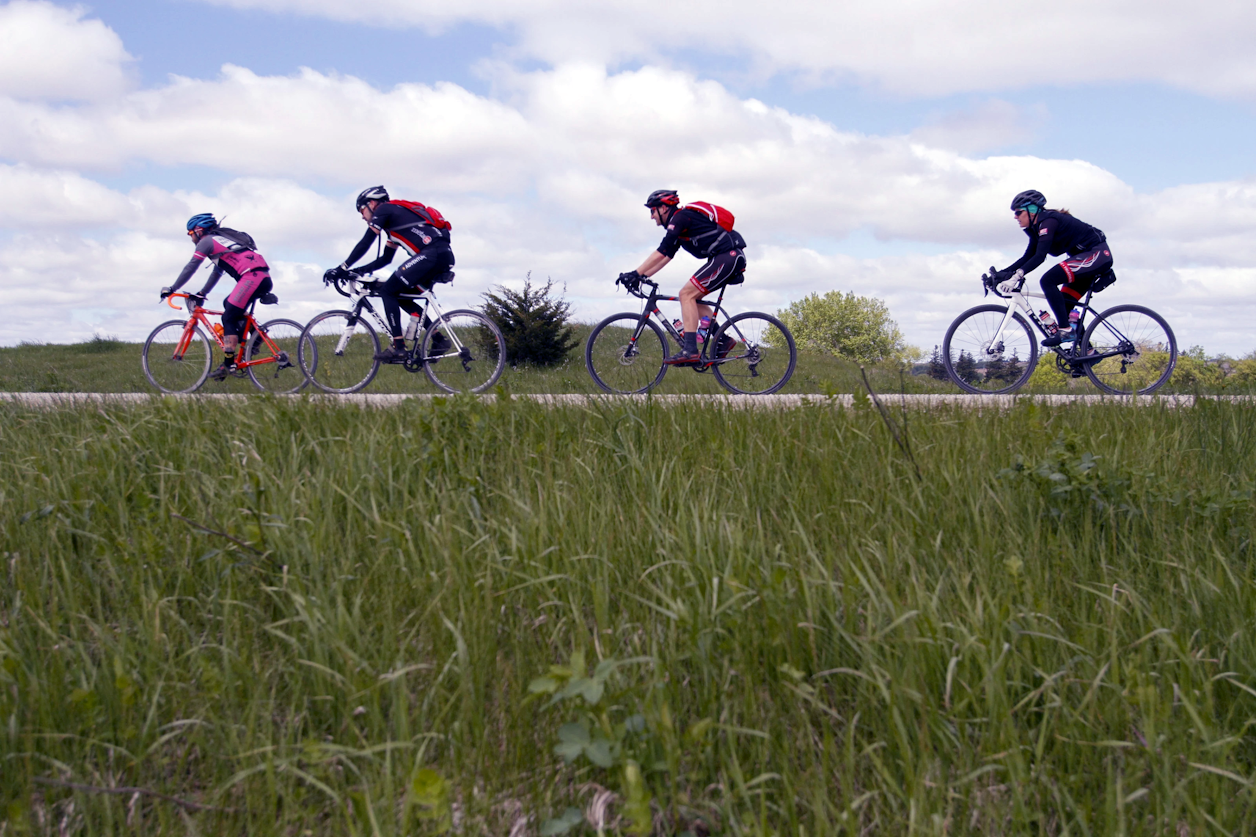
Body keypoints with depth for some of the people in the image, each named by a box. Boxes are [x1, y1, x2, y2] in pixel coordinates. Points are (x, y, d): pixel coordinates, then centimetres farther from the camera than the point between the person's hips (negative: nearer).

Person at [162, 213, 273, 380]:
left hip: (252, 277, -9)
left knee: (228, 318, -5)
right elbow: (217, 273, 39)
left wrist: (172, 289, 13)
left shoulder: (207, 241, 6)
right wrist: (202, 294, 41)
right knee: (229, 304, 24)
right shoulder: (221, 240, 33)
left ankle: (229, 364, -12)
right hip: (265, 279, 9)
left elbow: (190, 268, 6)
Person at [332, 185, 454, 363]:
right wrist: (359, 271, 28)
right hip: (445, 257, 9)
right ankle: (439, 339, 11)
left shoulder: (384, 209, 6)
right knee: (401, 296, 17)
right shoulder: (394, 220, 32)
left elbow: (365, 243, 0)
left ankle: (398, 347, -9)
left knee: (387, 291, -4)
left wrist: (343, 268, 4)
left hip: (432, 254, -9)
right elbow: (385, 259, 35)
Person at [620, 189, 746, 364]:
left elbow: (661, 252, -17)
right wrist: (642, 276, 14)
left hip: (728, 256, -10)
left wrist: (635, 274, -17)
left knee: (687, 294, -14)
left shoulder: (681, 217, -9)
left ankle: (690, 350, -22)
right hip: (731, 258, 10)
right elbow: (666, 256, 23)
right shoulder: (677, 225, 21)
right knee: (691, 297, 13)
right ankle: (723, 340, 9)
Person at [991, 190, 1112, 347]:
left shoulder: (1048, 221, -18)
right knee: (1063, 306, 6)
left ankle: (1066, 330, -23)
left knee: (1048, 280, -23)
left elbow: (1039, 256, -29)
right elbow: (1028, 257, 11)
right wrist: (1001, 273, 0)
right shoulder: (1037, 227, 10)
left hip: (1097, 253, -10)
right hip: (1091, 257, 10)